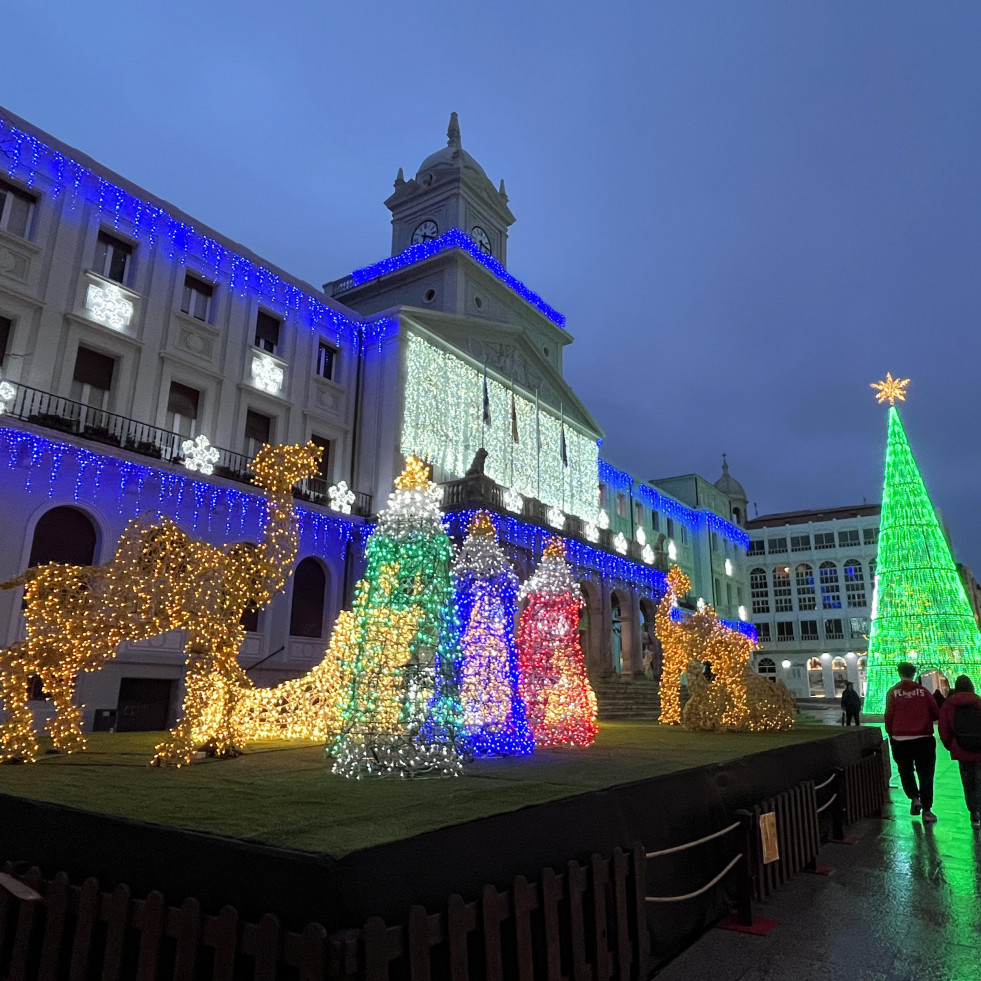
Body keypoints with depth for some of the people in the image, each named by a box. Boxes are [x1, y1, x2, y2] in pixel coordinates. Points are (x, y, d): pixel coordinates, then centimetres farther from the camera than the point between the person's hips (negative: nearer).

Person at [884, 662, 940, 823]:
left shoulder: (893, 692, -4)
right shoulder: (923, 691, -2)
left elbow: (889, 717, -5)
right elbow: (936, 714, 1)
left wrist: (891, 734, 10)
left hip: (901, 741, -1)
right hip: (924, 739, 1)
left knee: (906, 771, 18)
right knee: (925, 774, 9)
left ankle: (914, 798, 2)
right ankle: (927, 810, 7)